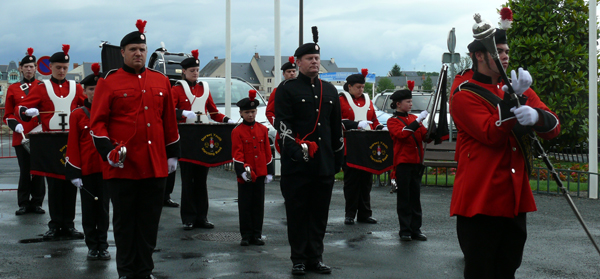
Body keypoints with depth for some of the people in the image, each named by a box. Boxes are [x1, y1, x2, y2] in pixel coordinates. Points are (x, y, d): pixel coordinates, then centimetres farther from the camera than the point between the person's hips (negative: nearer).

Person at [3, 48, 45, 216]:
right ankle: (24, 203, 12)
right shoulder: (13, 88, 8)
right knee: (24, 171, 3)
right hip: (21, 137, 0)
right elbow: (8, 115, 10)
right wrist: (15, 125, -8)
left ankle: (37, 202, 11)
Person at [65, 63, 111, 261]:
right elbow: (73, 145, -2)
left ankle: (103, 246, 14)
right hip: (86, 169, -1)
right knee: (88, 209, 6)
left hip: (106, 168, 1)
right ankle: (92, 246, 16)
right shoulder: (77, 115, 0)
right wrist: (74, 172, -7)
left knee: (103, 207, 6)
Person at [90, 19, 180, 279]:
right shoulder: (109, 82, -1)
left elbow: (170, 121, 15)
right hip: (122, 166, -3)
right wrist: (108, 151, -16)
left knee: (150, 222, 9)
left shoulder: (161, 81, 10)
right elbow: (98, 122, -4)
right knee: (124, 221, 6)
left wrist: (173, 154, 15)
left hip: (155, 166, 4)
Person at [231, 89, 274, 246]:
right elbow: (237, 153, -8)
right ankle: (246, 236, 9)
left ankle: (256, 235, 15)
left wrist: (269, 171, 7)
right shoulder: (237, 132, -3)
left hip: (260, 173, 3)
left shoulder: (263, 129, 8)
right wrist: (242, 171, -19)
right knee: (245, 206, 2)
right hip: (245, 175, -3)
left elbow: (267, 151, 10)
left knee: (258, 205, 7)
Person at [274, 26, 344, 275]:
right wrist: (296, 149, -19)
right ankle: (299, 259, 11)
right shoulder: (287, 89, 0)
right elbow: (282, 124, -9)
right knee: (297, 212, 2)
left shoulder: (330, 91, 15)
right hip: (296, 165, -4)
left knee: (320, 213, 8)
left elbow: (337, 127, 18)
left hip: (324, 164, 4)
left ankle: (315, 257, 17)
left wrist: (338, 158, 16)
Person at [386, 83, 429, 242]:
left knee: (415, 197, 8)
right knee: (404, 198, 0)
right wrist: (417, 122, -23)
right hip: (403, 163, -5)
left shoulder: (414, 118, 15)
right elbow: (401, 134, -20)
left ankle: (416, 230, 12)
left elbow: (425, 136, 11)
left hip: (416, 162, 5)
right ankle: (405, 230, 4)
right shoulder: (393, 121, -1)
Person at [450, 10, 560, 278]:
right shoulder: (464, 96, -5)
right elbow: (491, 135, -18)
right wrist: (512, 98, -26)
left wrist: (536, 116, -23)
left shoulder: (522, 91, 15)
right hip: (479, 202, -6)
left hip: (516, 201, 6)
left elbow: (554, 127, 1)